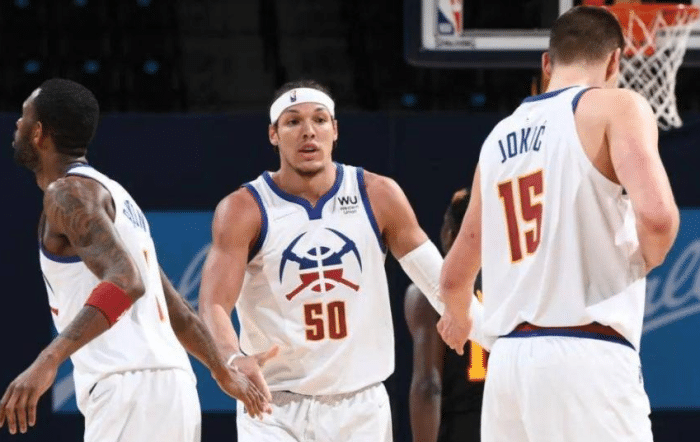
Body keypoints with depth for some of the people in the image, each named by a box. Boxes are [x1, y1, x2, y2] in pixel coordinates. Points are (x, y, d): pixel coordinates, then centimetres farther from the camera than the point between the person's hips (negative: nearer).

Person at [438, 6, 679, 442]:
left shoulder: (500, 137, 19)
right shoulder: (616, 106, -1)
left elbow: (456, 275, 28)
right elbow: (656, 213, -18)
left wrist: (457, 316, 50)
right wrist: (645, 261, 4)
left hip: (509, 357, 7)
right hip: (585, 356, -7)